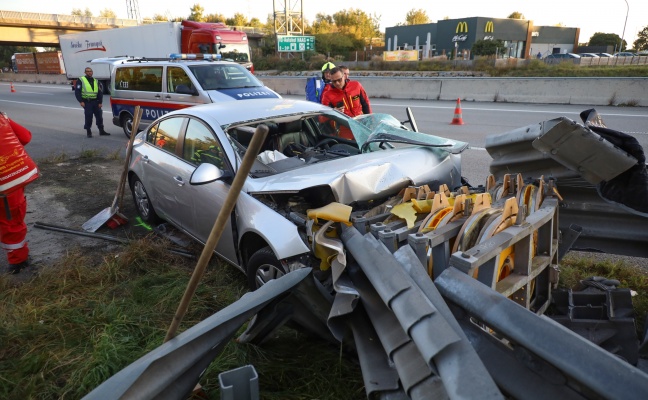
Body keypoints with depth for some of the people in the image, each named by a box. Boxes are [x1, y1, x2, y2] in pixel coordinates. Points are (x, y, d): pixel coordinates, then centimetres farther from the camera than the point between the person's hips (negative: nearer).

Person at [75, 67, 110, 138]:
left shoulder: (96, 81, 16)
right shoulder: (81, 80, 1)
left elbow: (100, 92, 15)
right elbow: (77, 92, -4)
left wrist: (100, 102, 6)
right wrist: (81, 101, -13)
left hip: (95, 102, 5)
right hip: (87, 102, -4)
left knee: (99, 116, 5)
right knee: (88, 117, -4)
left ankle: (101, 131, 14)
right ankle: (88, 132, 6)